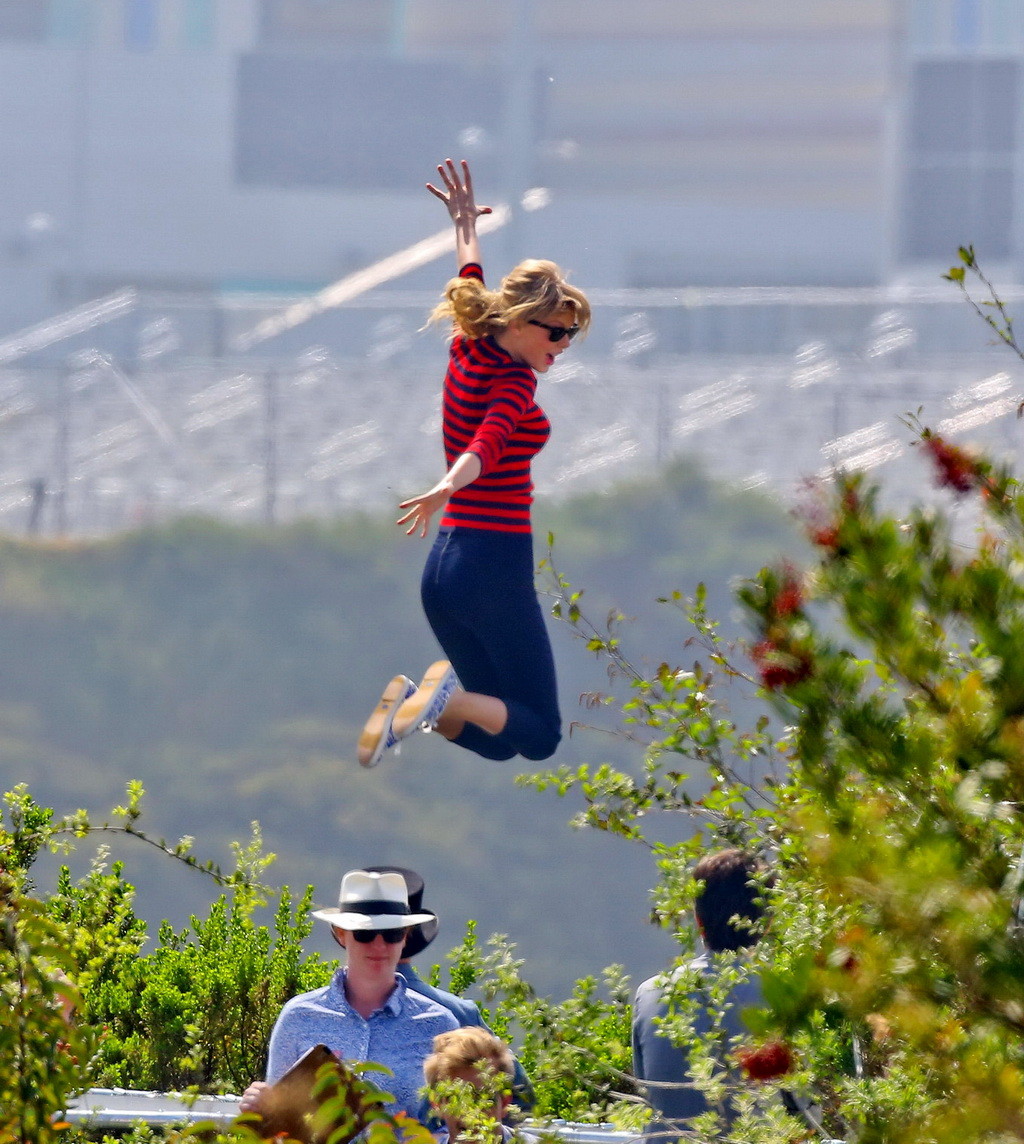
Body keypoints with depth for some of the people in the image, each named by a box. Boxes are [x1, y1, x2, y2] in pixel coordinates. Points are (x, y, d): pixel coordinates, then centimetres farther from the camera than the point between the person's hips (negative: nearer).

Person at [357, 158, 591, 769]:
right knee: (540, 735, -1)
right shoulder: (513, 381, -13)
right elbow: (489, 442, -34)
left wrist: (467, 225, 46)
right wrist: (448, 487, -52)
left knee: (495, 738, 14)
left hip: (443, 569, 8)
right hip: (495, 567, -8)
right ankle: (446, 697, -24)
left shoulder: (469, 353, 9)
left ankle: (421, 701, -12)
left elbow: (473, 281, 28)